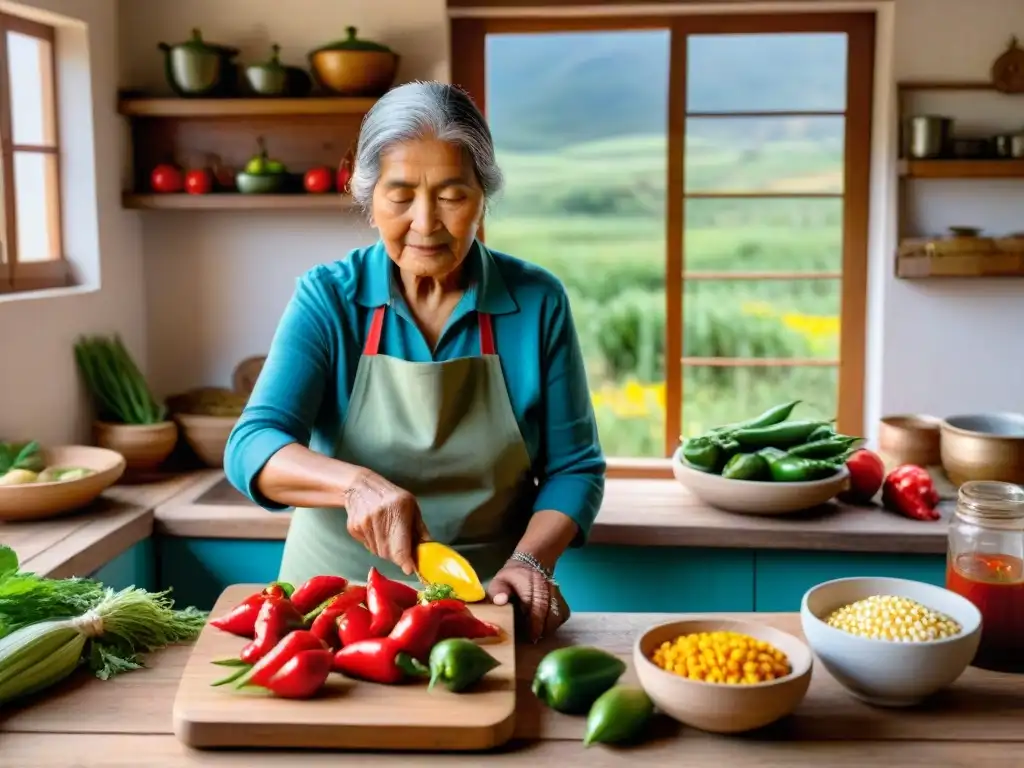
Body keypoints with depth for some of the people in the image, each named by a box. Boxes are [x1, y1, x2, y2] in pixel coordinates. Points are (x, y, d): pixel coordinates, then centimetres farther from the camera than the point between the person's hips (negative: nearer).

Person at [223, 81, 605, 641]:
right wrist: (356, 483, -32)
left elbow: (573, 467, 2)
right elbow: (252, 447, -14)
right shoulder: (328, 298, -5)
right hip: (337, 595, 0)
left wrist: (529, 562, -16)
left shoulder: (537, 302, -3)